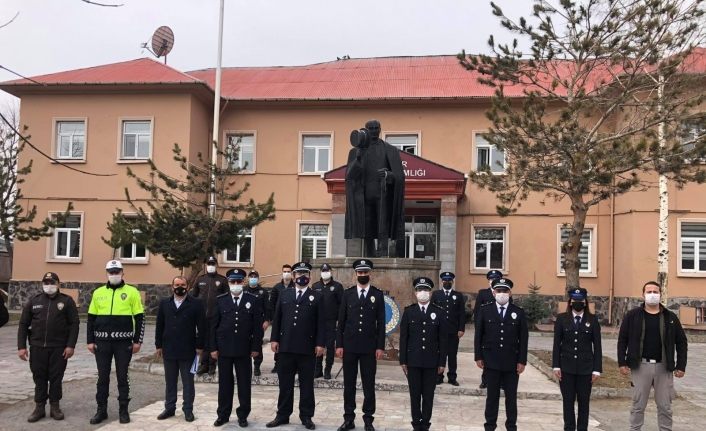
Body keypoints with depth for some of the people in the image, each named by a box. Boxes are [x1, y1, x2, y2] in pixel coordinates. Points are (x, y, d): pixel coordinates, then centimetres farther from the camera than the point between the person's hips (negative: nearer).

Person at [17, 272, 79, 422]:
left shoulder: (67, 301, 1)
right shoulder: (34, 301, 8)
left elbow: (74, 324, -2)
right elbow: (23, 324, 8)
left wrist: (71, 345, -9)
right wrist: (21, 346, 1)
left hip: (59, 348, -2)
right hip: (37, 347, 2)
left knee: (56, 378, 5)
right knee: (39, 378, 7)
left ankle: (55, 407, 17)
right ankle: (39, 407, 17)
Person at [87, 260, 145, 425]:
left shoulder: (132, 292, -1)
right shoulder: (98, 292, 7)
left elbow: (139, 318, 0)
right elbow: (91, 318, 11)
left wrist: (137, 341, -4)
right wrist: (90, 341, 5)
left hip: (124, 342, -2)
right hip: (102, 342, 2)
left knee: (122, 376, 5)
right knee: (102, 377, 9)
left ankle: (123, 410, 16)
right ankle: (101, 410, 20)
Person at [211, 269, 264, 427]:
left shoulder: (254, 300, 0)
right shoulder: (220, 300, 4)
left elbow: (258, 326, -1)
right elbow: (214, 325, 4)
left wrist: (256, 347, -5)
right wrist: (213, 347, -1)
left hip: (244, 349, -1)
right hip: (224, 348, 1)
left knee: (244, 384, 6)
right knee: (225, 383, 9)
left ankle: (243, 415, 19)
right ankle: (223, 414, 21)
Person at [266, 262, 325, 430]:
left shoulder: (317, 297, 3)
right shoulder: (284, 294, 11)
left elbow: (321, 323, -1)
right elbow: (276, 318, 9)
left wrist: (320, 343, -8)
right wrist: (274, 339, 1)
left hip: (307, 347, -2)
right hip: (286, 346, 2)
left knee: (306, 384, 5)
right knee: (285, 383, 9)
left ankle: (306, 416, 15)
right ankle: (282, 415, 19)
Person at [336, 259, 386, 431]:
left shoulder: (378, 294, 1)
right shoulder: (348, 293, 5)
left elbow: (381, 323, 0)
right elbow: (341, 321, 4)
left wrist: (380, 346, -5)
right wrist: (339, 344, -1)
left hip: (369, 347, -1)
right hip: (349, 346, 1)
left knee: (369, 384, 4)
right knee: (349, 383, 7)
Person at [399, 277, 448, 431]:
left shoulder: (439, 312, 0)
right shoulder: (408, 311, 1)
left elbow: (443, 339, 1)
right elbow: (403, 338, 2)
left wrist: (442, 362, -2)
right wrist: (403, 360, -1)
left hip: (432, 362, 0)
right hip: (413, 361, 0)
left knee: (428, 395, 6)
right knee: (415, 394, 7)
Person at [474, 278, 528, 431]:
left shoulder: (519, 312, 1)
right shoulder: (485, 310, 1)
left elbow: (523, 339, 0)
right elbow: (478, 335, 2)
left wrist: (522, 361, -4)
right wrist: (478, 357, -2)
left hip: (512, 362, 0)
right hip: (491, 361, 0)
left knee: (511, 396, 8)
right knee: (492, 395, 8)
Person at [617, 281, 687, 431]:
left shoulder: (670, 317, 4)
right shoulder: (632, 315, -1)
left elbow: (681, 342, 8)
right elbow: (622, 340, 1)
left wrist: (681, 366, 2)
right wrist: (622, 363, -5)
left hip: (664, 366, 2)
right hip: (640, 366, -1)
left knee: (665, 406, 9)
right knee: (638, 405, 6)